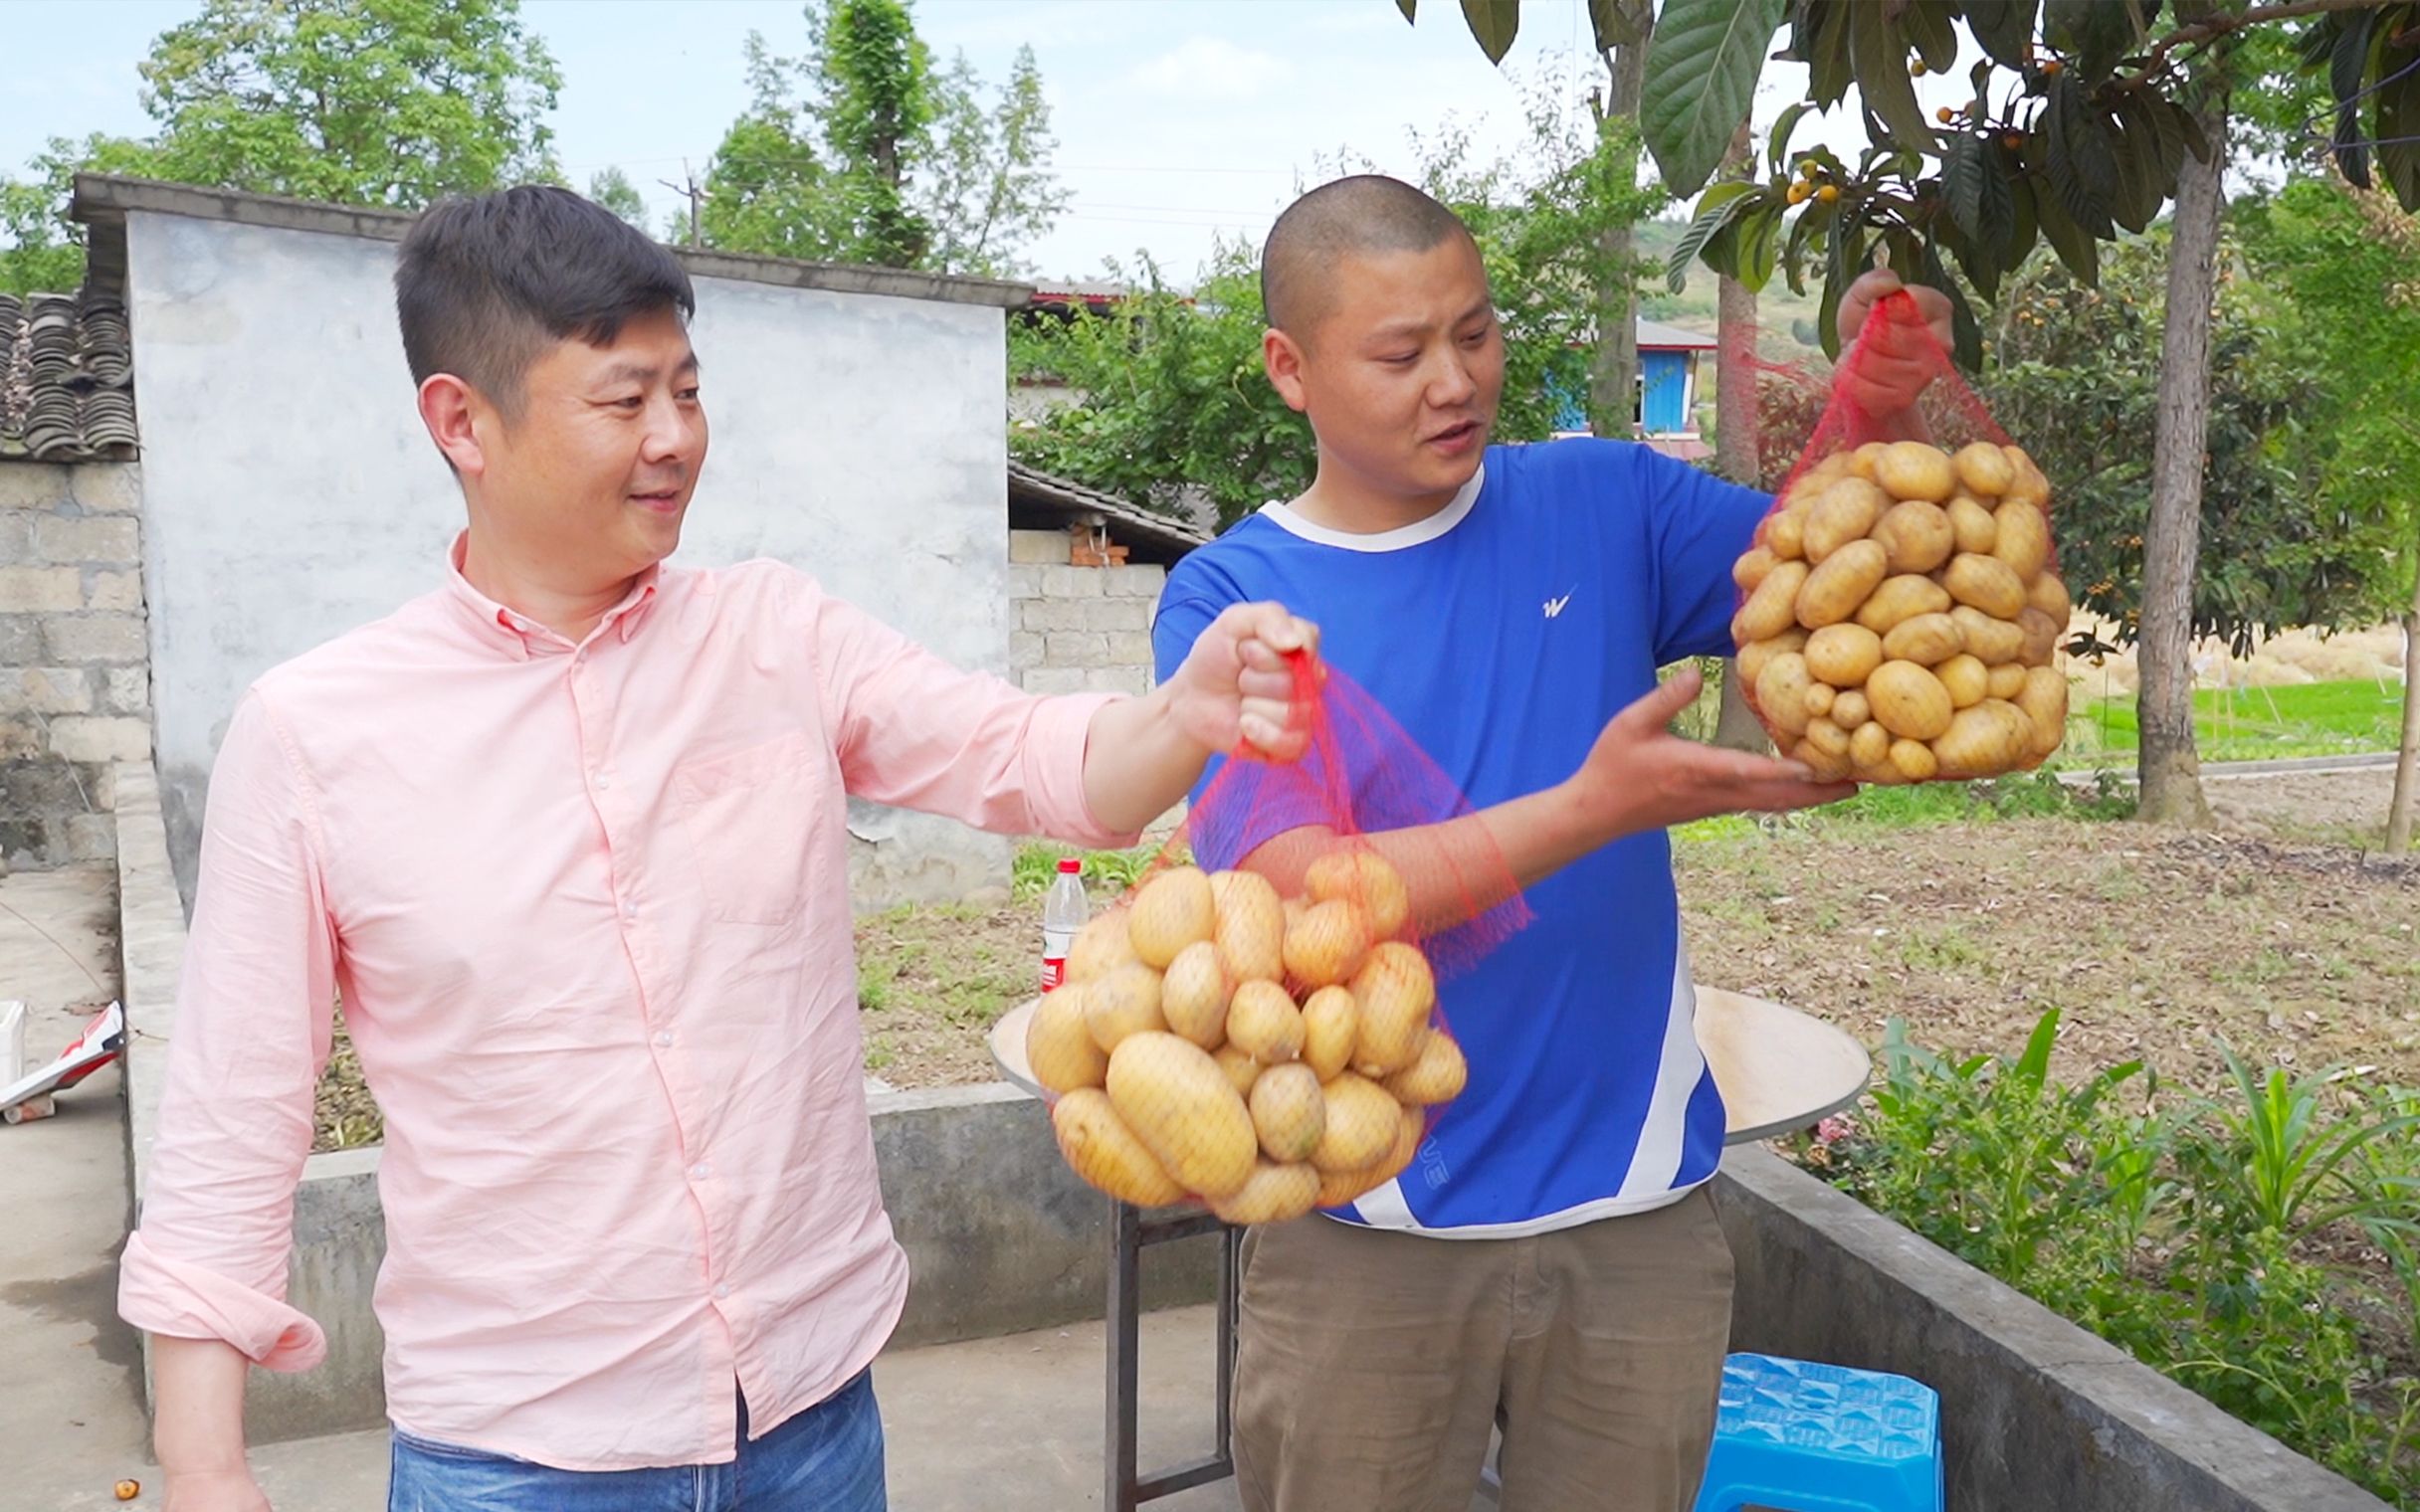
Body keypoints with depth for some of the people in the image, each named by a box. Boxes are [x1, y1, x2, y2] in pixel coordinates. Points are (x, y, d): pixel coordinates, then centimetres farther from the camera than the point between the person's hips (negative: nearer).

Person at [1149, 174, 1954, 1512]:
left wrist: (1887, 406, -16)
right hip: (1370, 1235, -2)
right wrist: (1594, 807, -28)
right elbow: (1297, 902, -19)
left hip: (1639, 1208, 3)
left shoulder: (1603, 503, 1)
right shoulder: (1229, 601, -8)